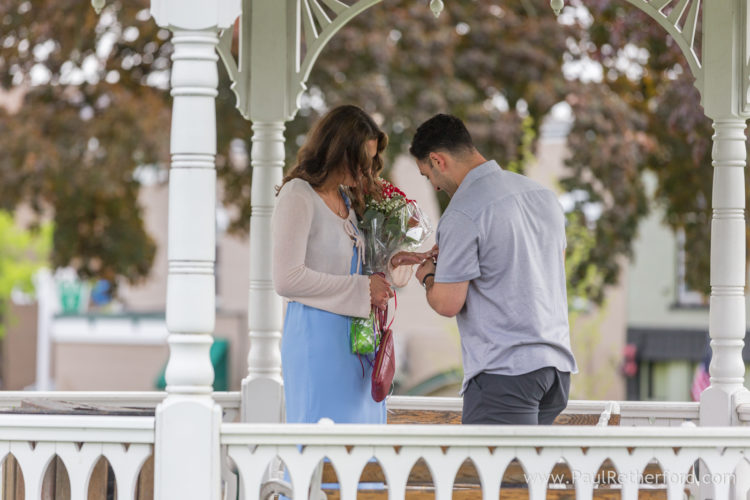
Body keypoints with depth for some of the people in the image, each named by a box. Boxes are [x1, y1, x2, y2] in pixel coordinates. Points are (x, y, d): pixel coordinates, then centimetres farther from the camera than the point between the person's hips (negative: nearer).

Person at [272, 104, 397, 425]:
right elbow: (287, 279, -17)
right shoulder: (298, 195, -7)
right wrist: (360, 288, -12)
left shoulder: (346, 199, 17)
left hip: (354, 338, 8)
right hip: (317, 334, -8)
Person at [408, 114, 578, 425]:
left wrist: (427, 277, 11)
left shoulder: (462, 215, -12)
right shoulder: (541, 194, 13)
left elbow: (448, 303, -13)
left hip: (505, 370, -8)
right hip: (558, 364, 8)